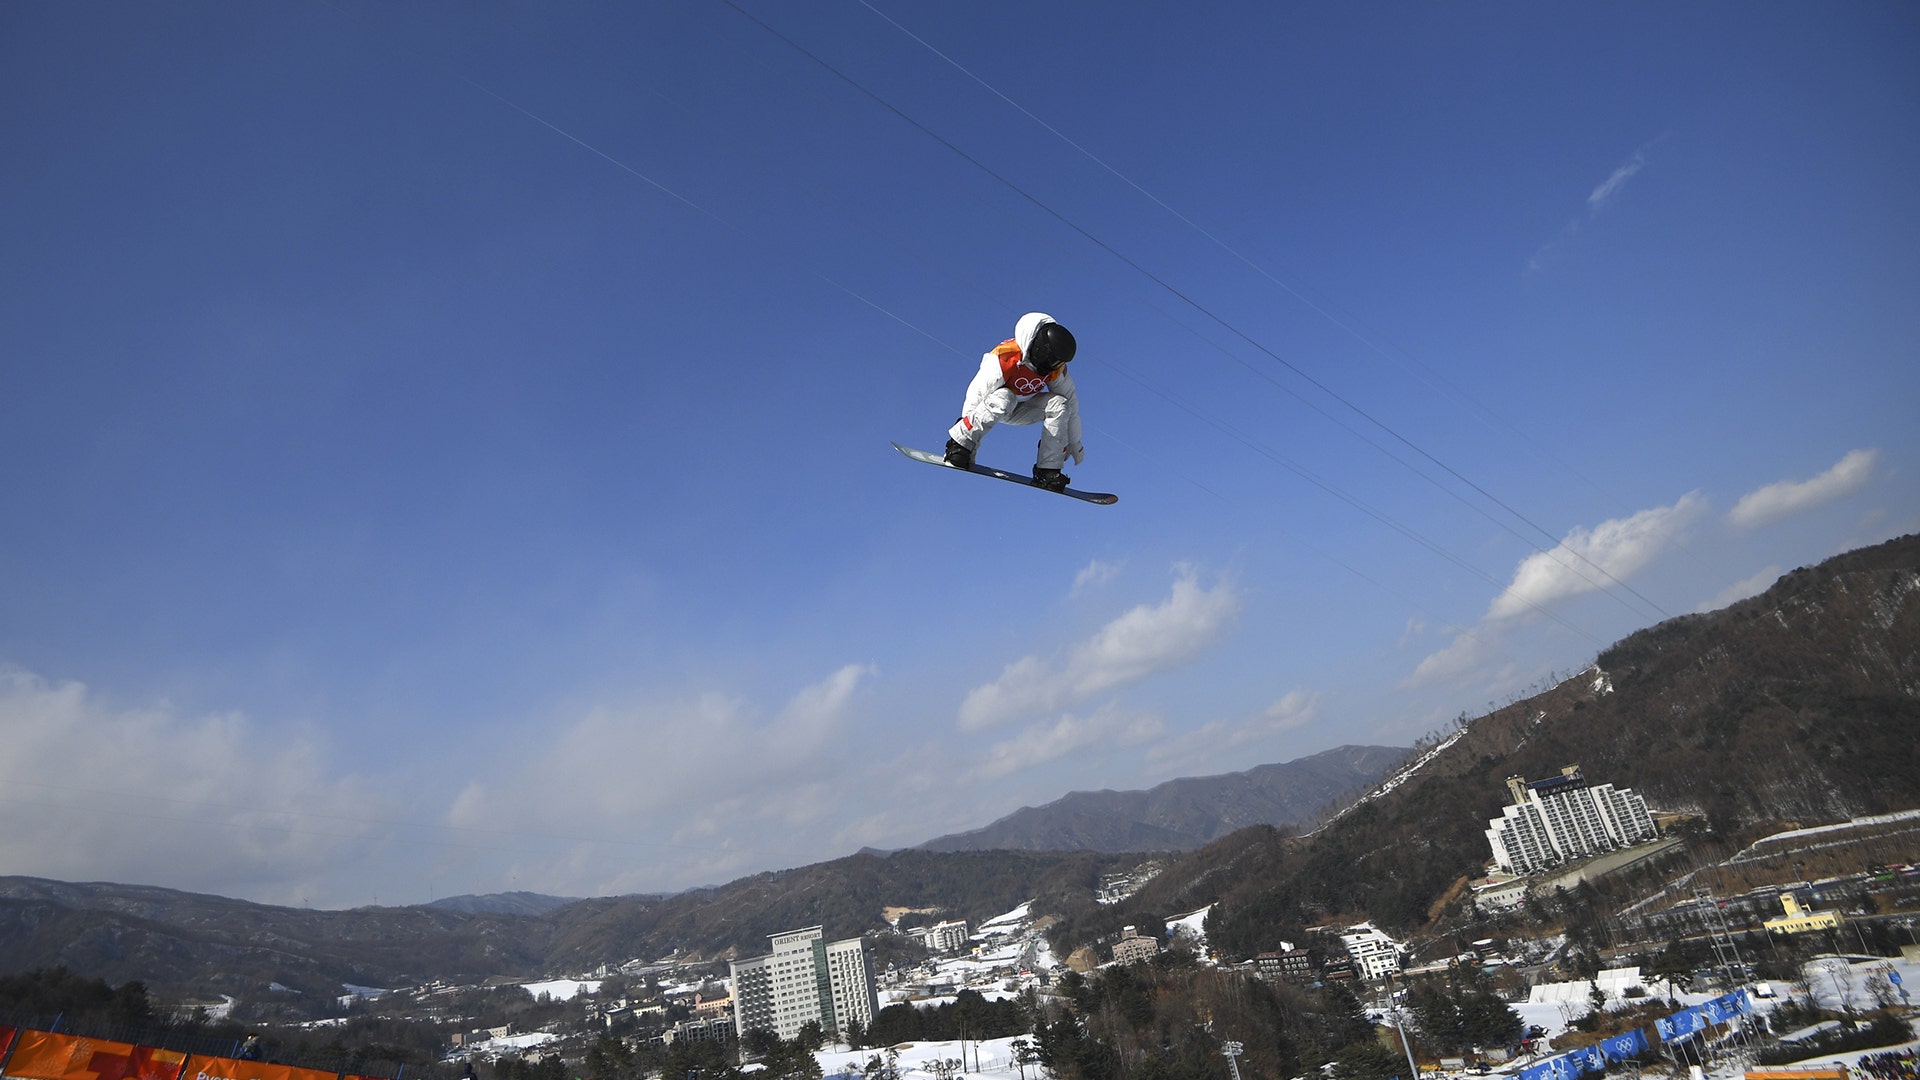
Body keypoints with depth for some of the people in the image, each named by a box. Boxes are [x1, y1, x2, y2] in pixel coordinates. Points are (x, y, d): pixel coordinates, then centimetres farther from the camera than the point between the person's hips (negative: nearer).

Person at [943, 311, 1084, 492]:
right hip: (990, 406, -5)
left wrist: (1074, 443, 1)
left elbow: (1071, 402, -2)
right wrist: (967, 433, -23)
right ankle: (960, 443, -27)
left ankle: (1047, 471, -21)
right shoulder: (1004, 357, -31)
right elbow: (977, 394, -26)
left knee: (1059, 404, -22)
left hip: (1020, 412, 5)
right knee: (1003, 399, -41)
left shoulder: (1056, 369, -14)